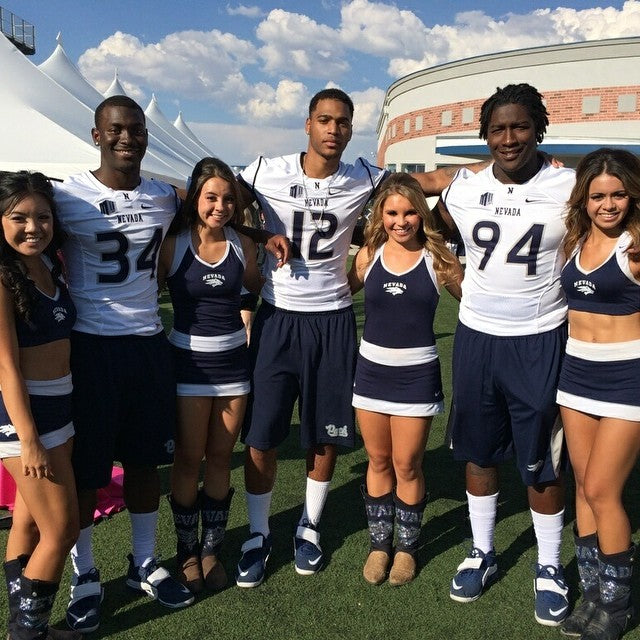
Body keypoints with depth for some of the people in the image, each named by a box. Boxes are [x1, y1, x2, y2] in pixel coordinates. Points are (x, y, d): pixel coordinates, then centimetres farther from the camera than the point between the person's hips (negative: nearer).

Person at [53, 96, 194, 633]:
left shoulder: (165, 197, 5)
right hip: (91, 346, -4)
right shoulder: (67, 197, -8)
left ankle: (144, 565, 32)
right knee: (84, 467, 6)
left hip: (149, 344, 4)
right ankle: (85, 577, 26)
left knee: (145, 459, 14)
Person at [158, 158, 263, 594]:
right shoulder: (172, 245, -7)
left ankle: (212, 549, 25)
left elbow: (261, 288, 16)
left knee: (221, 458, 10)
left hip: (233, 359, 3)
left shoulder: (243, 246, 2)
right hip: (189, 361, -2)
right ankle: (187, 551, 23)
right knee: (189, 459, 5)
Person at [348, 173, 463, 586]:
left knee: (407, 465, 7)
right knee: (379, 461, 13)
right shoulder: (369, 255, 0)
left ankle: (407, 547, 28)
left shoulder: (436, 257, -6)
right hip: (372, 367, 2)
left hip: (417, 372, -2)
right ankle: (379, 544, 29)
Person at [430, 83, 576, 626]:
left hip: (540, 341, -2)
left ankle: (550, 569, 26)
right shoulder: (464, 187, 0)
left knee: (543, 465, 6)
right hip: (477, 337, 3)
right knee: (479, 453, 14)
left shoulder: (569, 187, -7)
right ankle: (482, 554, 32)